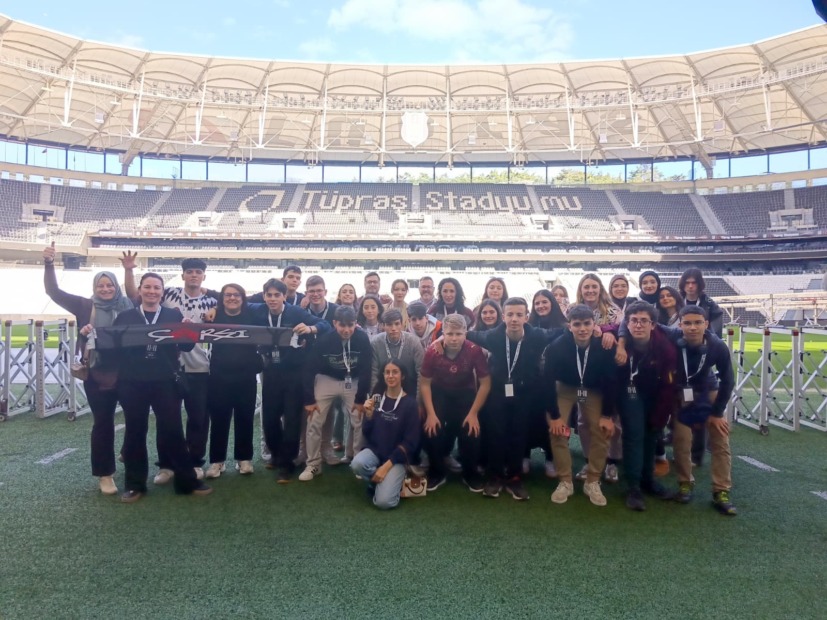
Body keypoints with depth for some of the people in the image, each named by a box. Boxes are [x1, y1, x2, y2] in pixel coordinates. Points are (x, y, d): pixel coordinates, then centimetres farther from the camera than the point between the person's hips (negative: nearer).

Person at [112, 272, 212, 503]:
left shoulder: (174, 315, 5)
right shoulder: (125, 317, 7)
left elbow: (187, 346, 0)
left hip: (165, 382, -1)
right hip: (132, 383, 1)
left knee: (172, 430, 3)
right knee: (135, 432, 9)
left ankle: (187, 481, 14)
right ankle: (135, 485, 23)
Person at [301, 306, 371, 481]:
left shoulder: (363, 339, -23)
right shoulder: (324, 340, -24)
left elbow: (366, 370, -14)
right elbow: (309, 369, -14)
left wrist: (360, 399, -11)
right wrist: (309, 399, -13)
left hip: (353, 382, 0)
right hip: (327, 380, 0)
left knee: (359, 423, -2)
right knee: (314, 422, -5)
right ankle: (313, 465, 11)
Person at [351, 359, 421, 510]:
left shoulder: (410, 403, -9)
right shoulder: (377, 398, 1)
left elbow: (410, 442, -10)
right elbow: (366, 434, 4)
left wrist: (386, 466, -15)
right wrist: (368, 415, -16)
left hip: (397, 457, -3)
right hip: (374, 450, 3)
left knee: (383, 501, -22)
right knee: (357, 464, -31)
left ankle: (394, 481, 12)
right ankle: (377, 482, 2)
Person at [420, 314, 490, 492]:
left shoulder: (474, 350, -28)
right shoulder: (432, 351, -26)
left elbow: (485, 383, -16)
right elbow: (424, 383, -11)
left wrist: (474, 413, -16)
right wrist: (430, 413, -15)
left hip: (466, 393, 0)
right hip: (439, 392, 0)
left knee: (471, 431, -15)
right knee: (432, 430, -16)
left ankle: (470, 474, 13)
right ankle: (437, 473, 10)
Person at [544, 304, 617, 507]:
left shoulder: (604, 347, -27)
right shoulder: (556, 346, -31)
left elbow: (610, 381, -15)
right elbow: (548, 381, -21)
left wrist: (607, 415, -12)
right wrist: (554, 415, -18)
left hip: (594, 391, 1)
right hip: (564, 388, -1)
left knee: (603, 431, -10)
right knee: (557, 431, -14)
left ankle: (593, 482, 6)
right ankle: (565, 482, 2)